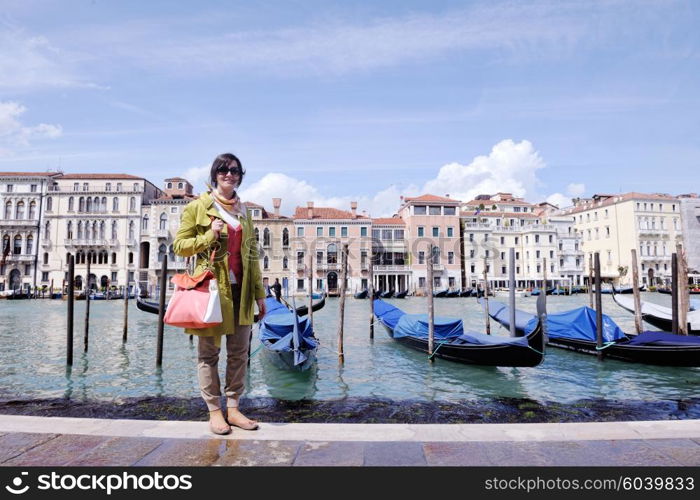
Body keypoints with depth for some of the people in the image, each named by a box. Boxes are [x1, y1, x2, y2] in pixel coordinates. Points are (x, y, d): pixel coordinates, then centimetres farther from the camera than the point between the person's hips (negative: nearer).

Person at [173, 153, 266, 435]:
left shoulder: (243, 211, 14)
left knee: (239, 353, 8)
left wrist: (259, 293, 11)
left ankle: (233, 409, 20)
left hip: (240, 289, 5)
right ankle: (214, 411, 18)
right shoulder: (197, 207, 1)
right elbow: (179, 246, 1)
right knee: (209, 352, 5)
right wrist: (209, 237, -15)